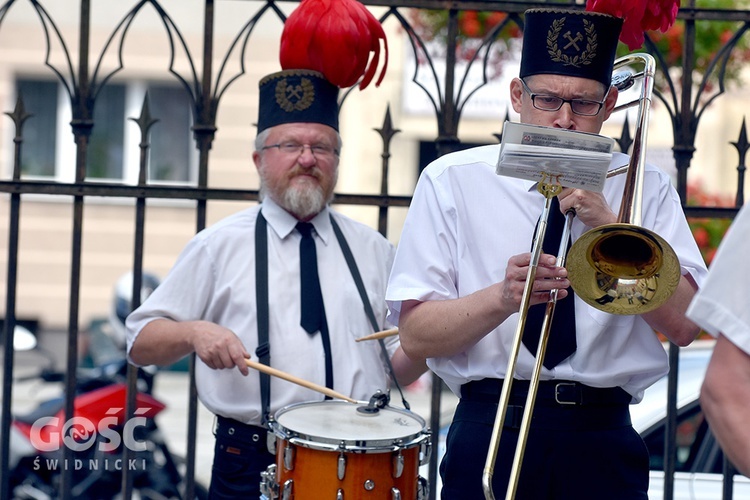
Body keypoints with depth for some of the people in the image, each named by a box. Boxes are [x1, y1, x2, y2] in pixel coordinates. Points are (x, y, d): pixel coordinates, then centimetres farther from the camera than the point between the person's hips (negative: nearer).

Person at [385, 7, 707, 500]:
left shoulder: (645, 188, 8)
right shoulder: (451, 181, 4)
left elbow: (683, 324, -4)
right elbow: (416, 335, -4)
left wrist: (609, 227, -12)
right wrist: (502, 299, -20)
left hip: (605, 438, 1)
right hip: (491, 433, -1)